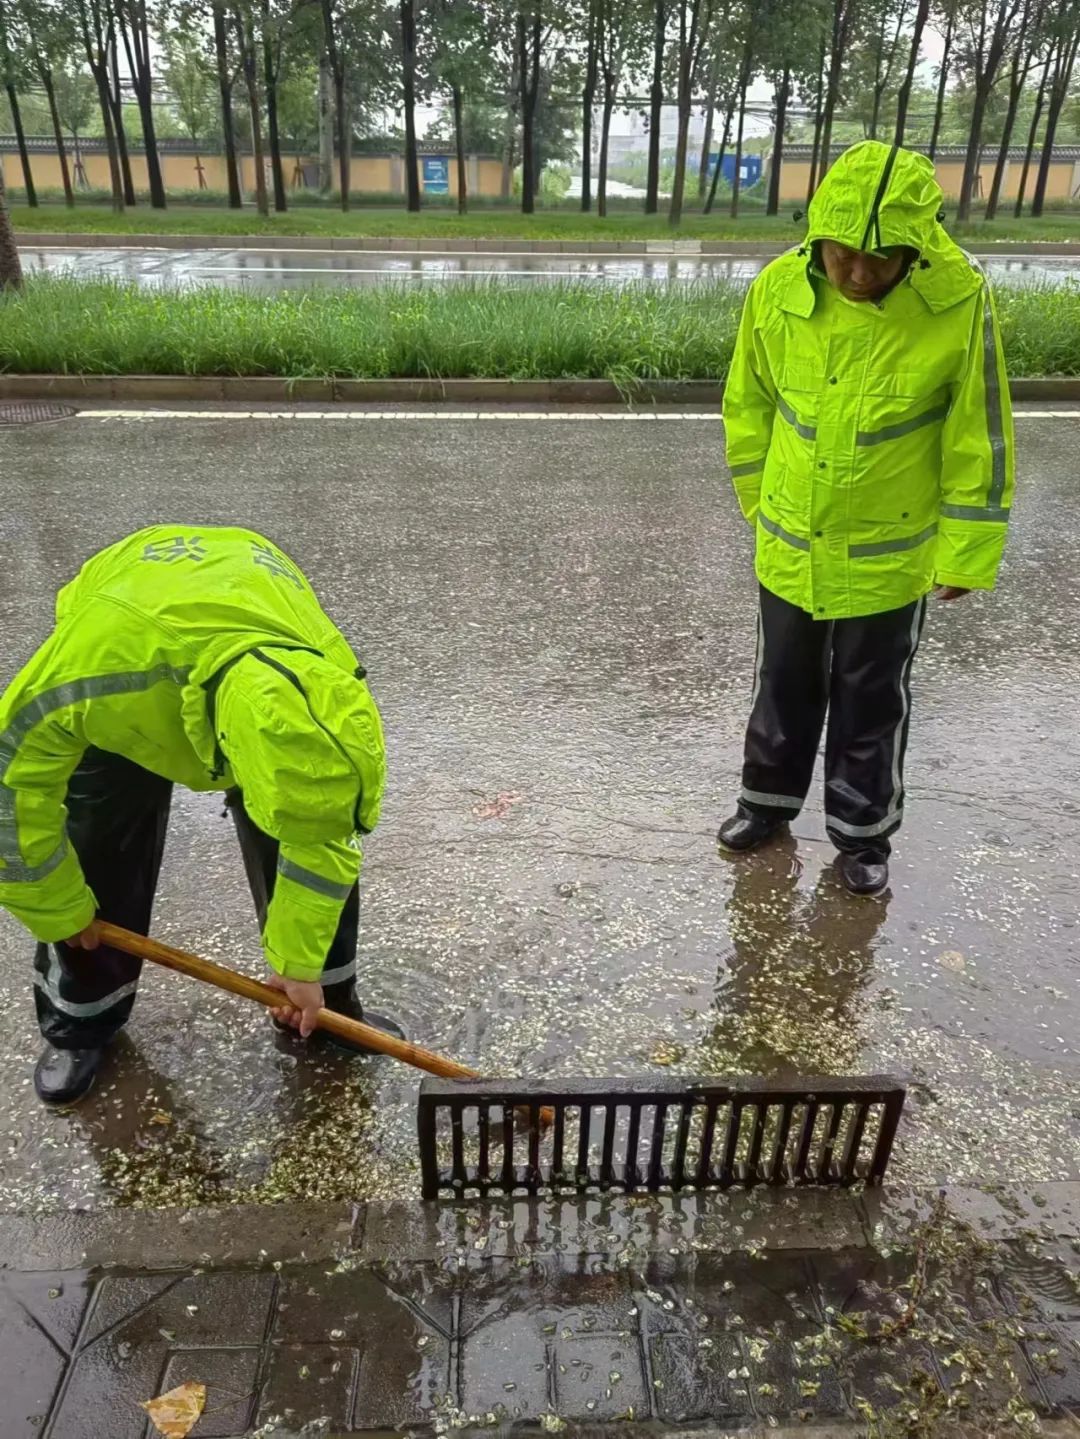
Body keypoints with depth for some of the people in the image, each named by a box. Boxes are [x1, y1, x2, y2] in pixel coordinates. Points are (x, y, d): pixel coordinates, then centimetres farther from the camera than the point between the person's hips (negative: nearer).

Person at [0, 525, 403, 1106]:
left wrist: (301, 968, -12)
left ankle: (330, 999, 17)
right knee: (97, 866, -5)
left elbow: (318, 844, -22)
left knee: (324, 834, -5)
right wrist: (57, 909, -14)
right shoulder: (96, 655, -46)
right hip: (120, 648, -1)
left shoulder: (326, 692, -39)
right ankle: (79, 1019, 20)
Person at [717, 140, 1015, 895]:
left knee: (872, 703, 13)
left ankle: (863, 830, 34)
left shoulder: (959, 299, -18)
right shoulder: (778, 289, -12)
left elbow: (977, 438, -10)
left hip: (890, 555, -2)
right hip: (789, 545, 2)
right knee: (785, 686, 19)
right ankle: (770, 799, 42)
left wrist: (965, 551, -7)